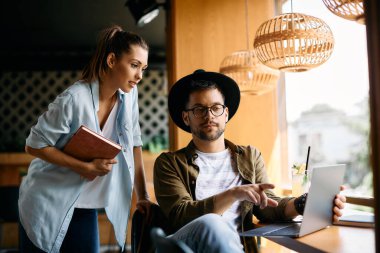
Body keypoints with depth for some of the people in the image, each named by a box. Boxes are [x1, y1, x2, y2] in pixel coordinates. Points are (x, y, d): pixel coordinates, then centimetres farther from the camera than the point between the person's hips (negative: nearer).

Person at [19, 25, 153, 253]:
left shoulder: (129, 94, -4)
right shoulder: (74, 99, -22)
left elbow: (134, 144, 2)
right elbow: (34, 145, -14)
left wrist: (143, 196, 1)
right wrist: (86, 167, -18)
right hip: (48, 203, -4)